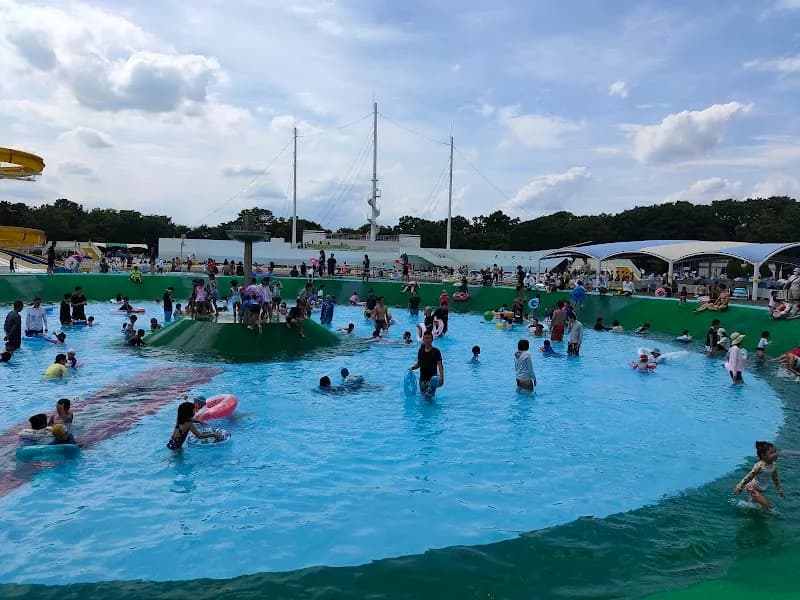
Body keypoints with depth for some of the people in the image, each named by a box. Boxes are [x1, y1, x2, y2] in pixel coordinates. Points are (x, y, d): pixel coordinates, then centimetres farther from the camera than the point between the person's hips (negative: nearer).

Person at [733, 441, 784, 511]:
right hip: (753, 489, -8)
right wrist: (739, 487, -26)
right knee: (767, 506, -12)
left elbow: (776, 478, 9)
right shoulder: (759, 466, -30)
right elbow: (749, 477, -27)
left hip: (761, 490, 8)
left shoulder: (774, 465, -8)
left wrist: (780, 490, 17)